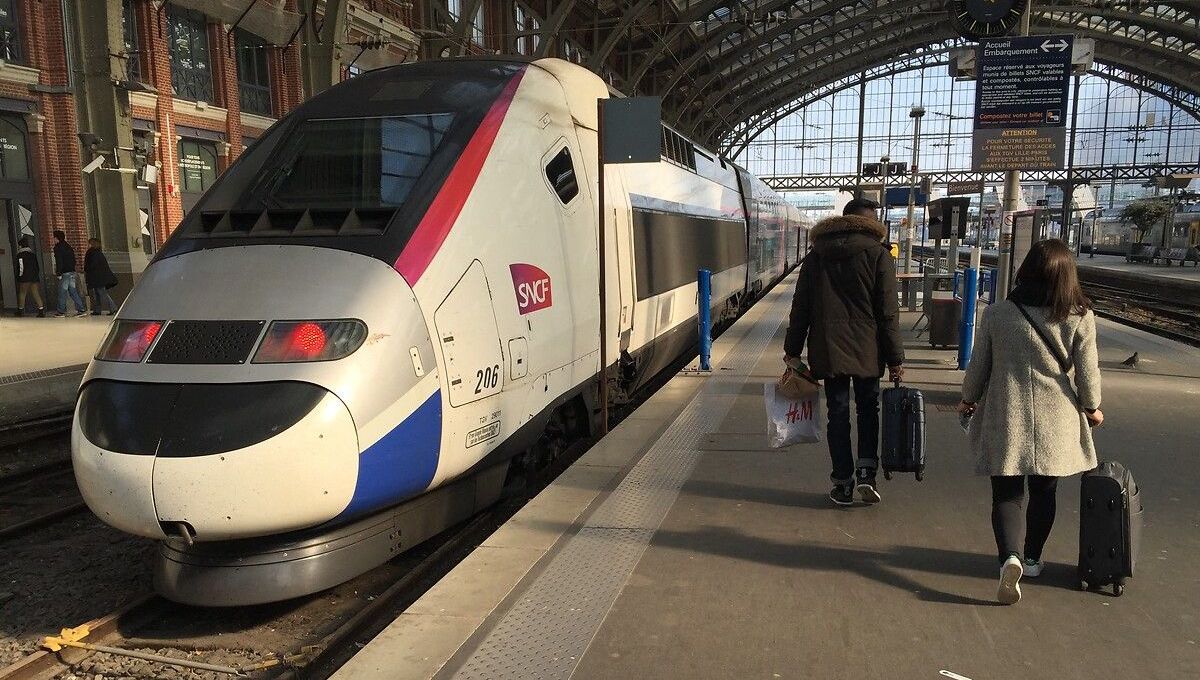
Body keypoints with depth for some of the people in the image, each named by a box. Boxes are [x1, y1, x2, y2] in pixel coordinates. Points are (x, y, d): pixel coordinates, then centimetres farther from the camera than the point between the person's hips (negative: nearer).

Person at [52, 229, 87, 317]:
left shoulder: (58, 247, -7)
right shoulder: (68, 246, 17)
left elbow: (59, 261, -15)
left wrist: (58, 273, -13)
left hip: (64, 273, -8)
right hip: (72, 272, 8)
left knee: (62, 292, -2)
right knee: (73, 292, 7)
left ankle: (61, 311, 1)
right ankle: (82, 309, 1)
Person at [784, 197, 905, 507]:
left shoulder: (816, 255, 7)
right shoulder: (878, 255, -3)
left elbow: (800, 307, 6)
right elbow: (887, 313, -6)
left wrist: (792, 350, 11)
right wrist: (895, 358, -2)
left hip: (828, 350, 2)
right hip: (867, 350, -2)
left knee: (838, 414, 8)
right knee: (868, 408, 16)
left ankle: (843, 484, 10)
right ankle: (866, 471, 5)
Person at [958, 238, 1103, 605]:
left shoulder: (997, 314, -7)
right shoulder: (1080, 317, -7)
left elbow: (978, 365, 1)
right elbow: (1087, 371, -1)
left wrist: (968, 400, 18)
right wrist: (1092, 407, 17)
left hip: (1006, 419, -1)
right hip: (1055, 421, 1)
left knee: (1007, 494, 6)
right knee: (1043, 493, 18)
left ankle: (1010, 556, -16)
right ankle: (1031, 558, 33)